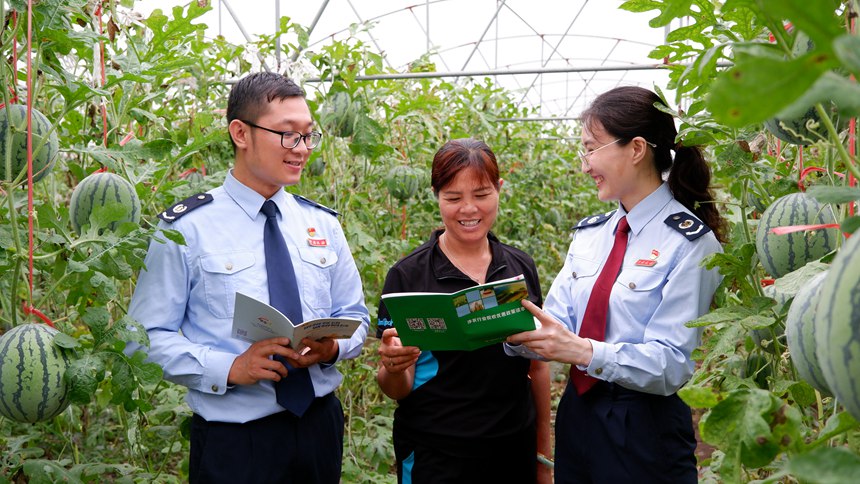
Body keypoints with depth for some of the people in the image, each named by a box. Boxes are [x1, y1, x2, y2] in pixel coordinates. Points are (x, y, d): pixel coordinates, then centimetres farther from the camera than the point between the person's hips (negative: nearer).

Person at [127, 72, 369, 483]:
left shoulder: (323, 225, 7)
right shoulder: (186, 228, -7)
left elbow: (354, 315, 12)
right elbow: (147, 336, -8)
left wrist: (333, 346, -11)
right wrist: (230, 368, -22)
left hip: (320, 428, 5)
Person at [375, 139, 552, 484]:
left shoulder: (522, 267, 2)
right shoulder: (408, 276, -9)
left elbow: (537, 366, 10)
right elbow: (397, 389, -6)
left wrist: (544, 455, 9)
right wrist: (393, 367, -27)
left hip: (515, 450, 4)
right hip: (434, 456, -3)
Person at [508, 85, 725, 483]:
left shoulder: (690, 242, -12)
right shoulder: (589, 234, 8)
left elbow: (672, 364, -19)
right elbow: (557, 325, -1)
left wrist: (584, 350, -31)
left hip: (643, 434, -6)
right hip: (576, 417, 6)